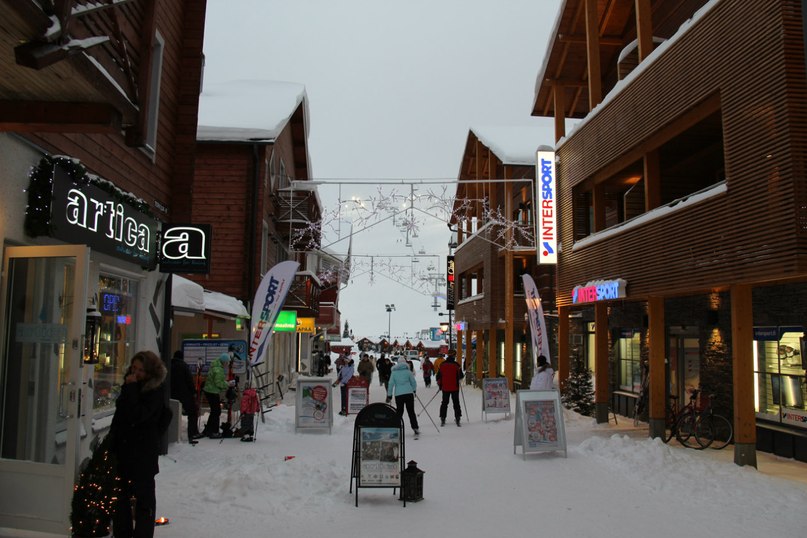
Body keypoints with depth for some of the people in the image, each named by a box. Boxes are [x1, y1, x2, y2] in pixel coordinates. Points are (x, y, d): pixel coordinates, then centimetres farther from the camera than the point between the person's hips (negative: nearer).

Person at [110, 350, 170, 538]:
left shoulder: (155, 391, -15)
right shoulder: (130, 385, 7)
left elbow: (136, 415, -26)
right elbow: (119, 415, 17)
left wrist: (131, 388, -26)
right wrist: (112, 441, 16)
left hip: (144, 452, -7)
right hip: (123, 448, 8)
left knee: (144, 495, 4)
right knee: (121, 494, 17)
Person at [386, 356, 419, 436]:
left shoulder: (394, 372, 2)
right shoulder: (408, 371, 0)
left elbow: (391, 384, 2)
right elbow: (413, 382, 6)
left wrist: (389, 395, 8)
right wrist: (414, 390, 25)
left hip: (398, 394, 0)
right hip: (409, 393, 0)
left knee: (399, 412, 9)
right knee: (411, 412, 6)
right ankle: (415, 428, 3)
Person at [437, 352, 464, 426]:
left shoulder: (442, 365, -1)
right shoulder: (456, 366, -8)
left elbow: (438, 376, 5)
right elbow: (461, 376, -4)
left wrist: (439, 384, 19)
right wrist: (463, 375, 19)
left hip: (445, 388, 2)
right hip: (455, 387, -2)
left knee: (444, 403, 11)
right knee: (456, 403, 7)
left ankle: (442, 419, 7)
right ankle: (458, 419, 3)